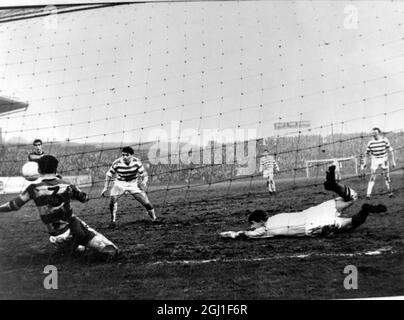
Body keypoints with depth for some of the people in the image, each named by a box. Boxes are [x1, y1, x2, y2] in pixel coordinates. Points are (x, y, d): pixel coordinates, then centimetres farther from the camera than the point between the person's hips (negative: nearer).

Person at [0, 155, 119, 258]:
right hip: (75, 226, 0)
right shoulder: (66, 185, -3)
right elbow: (85, 198, 12)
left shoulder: (34, 188, -12)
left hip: (58, 237, 0)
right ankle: (108, 248, -13)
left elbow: (14, 205, -4)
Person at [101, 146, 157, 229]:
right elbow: (109, 174, -4)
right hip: (120, 183, 0)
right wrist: (105, 188, -6)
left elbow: (144, 174, -5)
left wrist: (144, 183, -22)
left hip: (134, 183, 0)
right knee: (113, 200, -21)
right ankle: (113, 221, 0)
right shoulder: (117, 163, -18)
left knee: (146, 202, -10)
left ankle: (154, 219, 13)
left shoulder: (136, 162, -16)